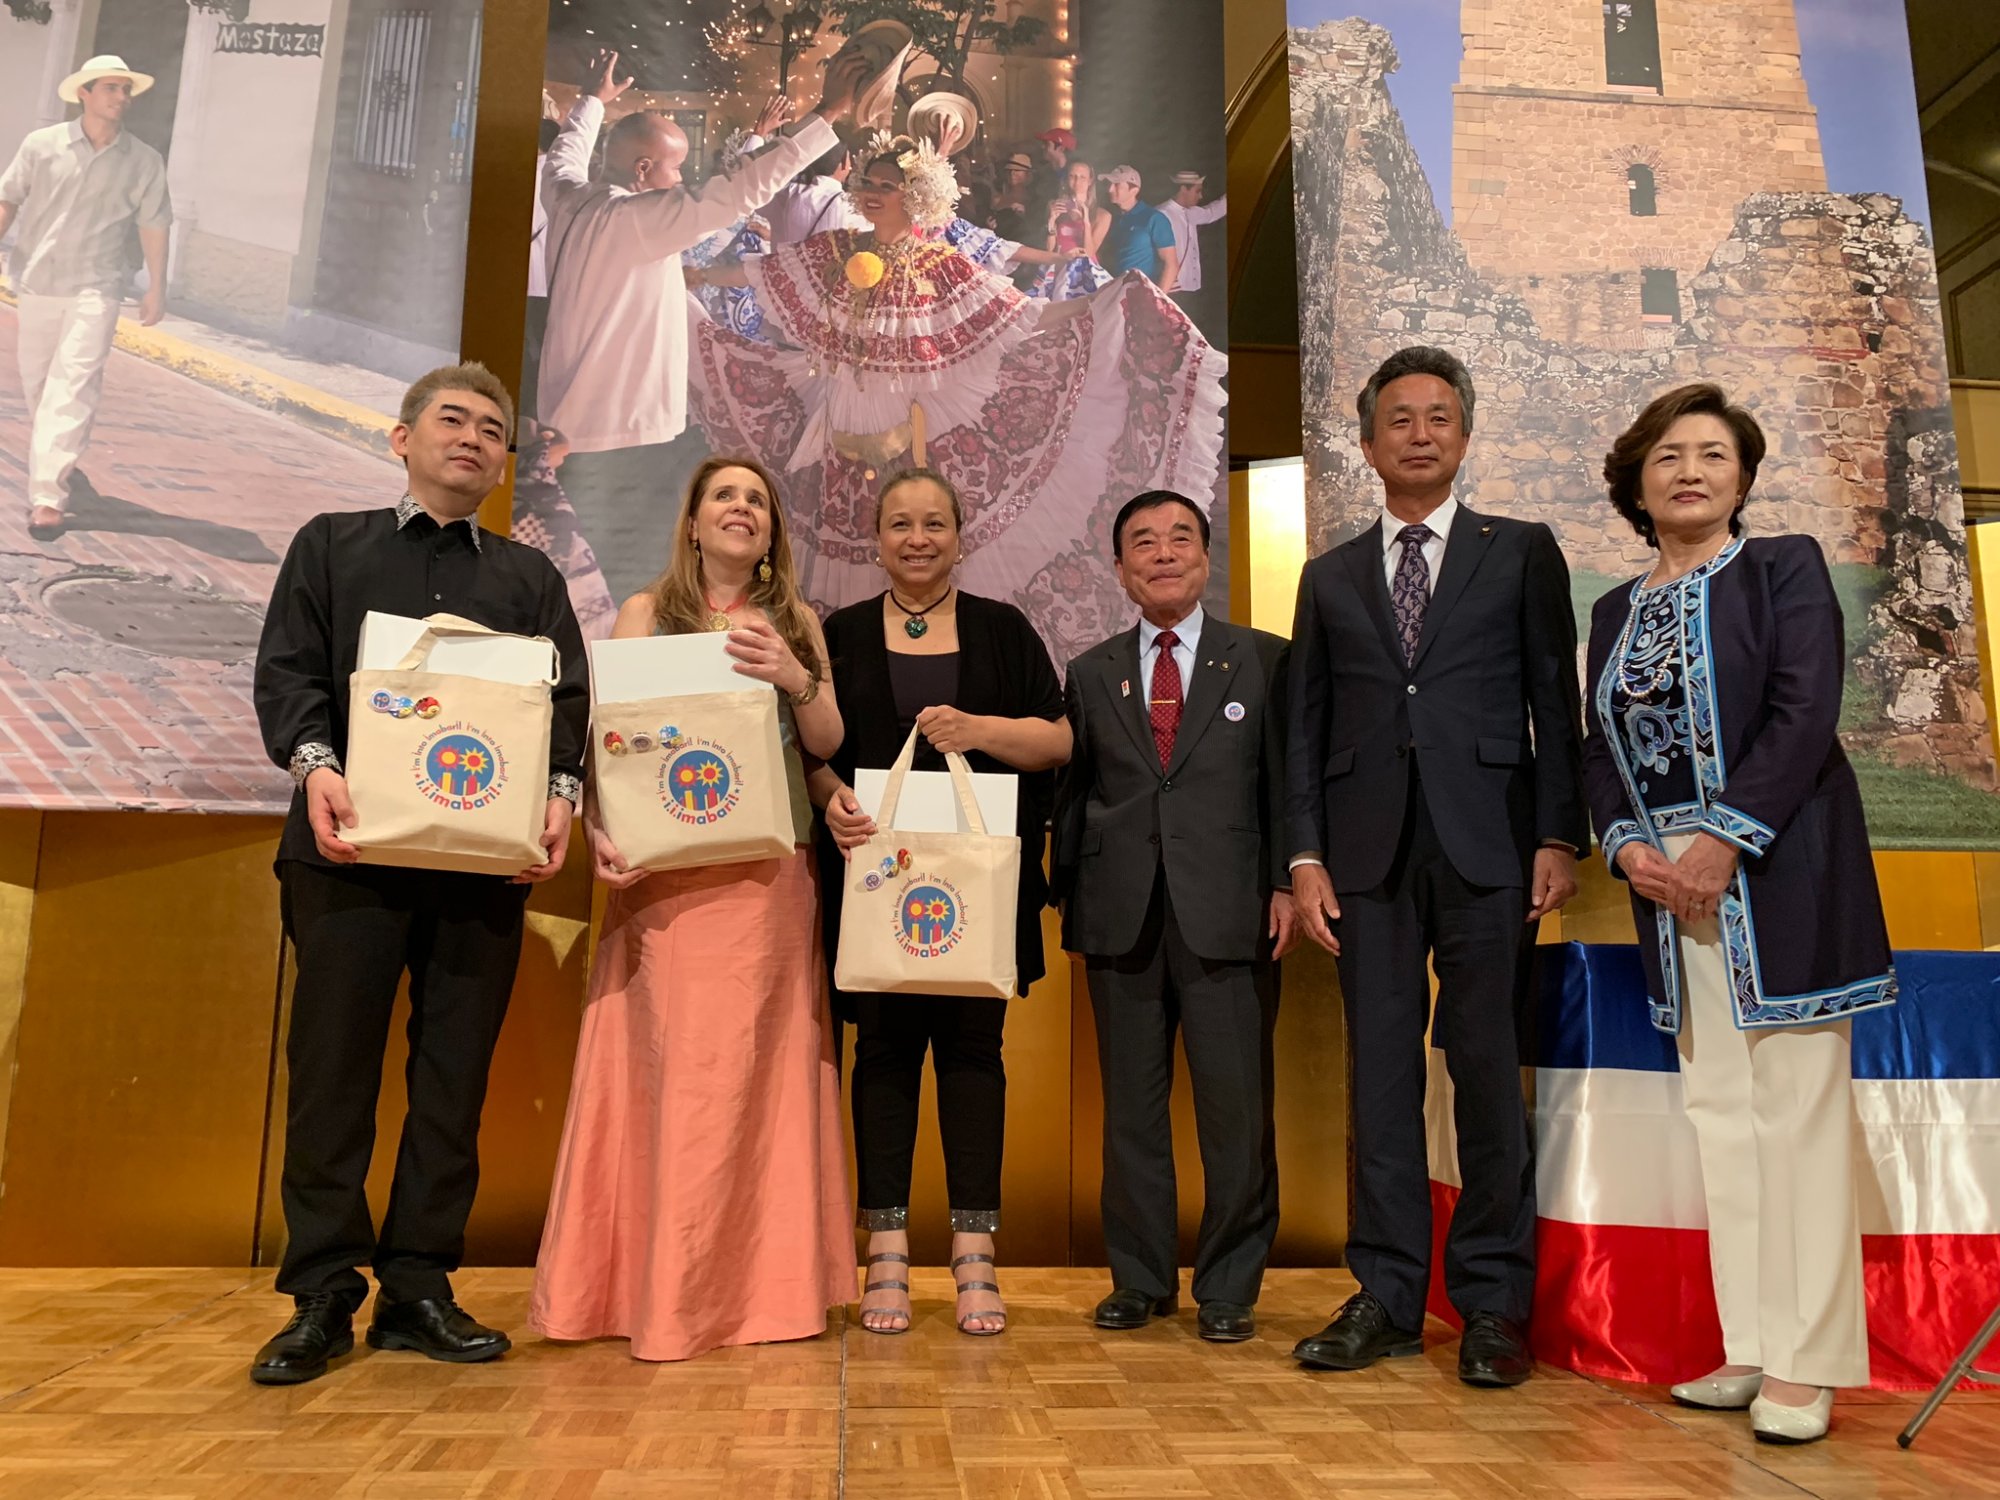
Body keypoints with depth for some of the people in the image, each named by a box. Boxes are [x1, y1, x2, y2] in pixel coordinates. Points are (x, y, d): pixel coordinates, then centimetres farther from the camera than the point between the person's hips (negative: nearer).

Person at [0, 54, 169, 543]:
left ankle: (48, 496, -16)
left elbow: (153, 226, 4)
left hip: (96, 288, -2)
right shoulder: (41, 145, 1)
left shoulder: (144, 161, 1)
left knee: (73, 385, -13)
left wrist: (156, 289, 3)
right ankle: (57, 461, 36)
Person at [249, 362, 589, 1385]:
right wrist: (315, 763, -15)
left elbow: (567, 697, 8)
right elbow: (287, 670, 4)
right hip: (353, 843, -1)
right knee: (331, 1065, 0)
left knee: (456, 1072, 4)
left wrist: (560, 791, -11)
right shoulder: (331, 546, 15)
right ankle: (323, 1295, 11)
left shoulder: (529, 576, 19)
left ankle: (418, 1289, 14)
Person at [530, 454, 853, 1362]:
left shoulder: (796, 622, 14)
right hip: (665, 873, -2)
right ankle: (660, 1290, 8)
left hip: (769, 874, 2)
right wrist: (598, 828, -16)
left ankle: (761, 1282, 14)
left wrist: (796, 680, -12)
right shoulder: (647, 613, 9)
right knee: (671, 1063, -4)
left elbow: (827, 743, 7)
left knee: (758, 1065, 3)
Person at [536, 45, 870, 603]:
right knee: (619, 587, -1)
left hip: (566, 424, 9)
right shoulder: (639, 218, -17)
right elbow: (742, 190, -22)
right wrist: (827, 115, -19)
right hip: (622, 437, -9)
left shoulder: (569, 199, 7)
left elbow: (565, 154, 31)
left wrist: (594, 101, 51)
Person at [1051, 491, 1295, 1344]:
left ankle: (1229, 1287, 18)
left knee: (1235, 1108, 2)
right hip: (1122, 917, 2)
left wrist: (1286, 885, -5)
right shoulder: (1091, 673, 14)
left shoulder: (1263, 661, 8)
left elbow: (1285, 782, 4)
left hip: (1227, 913, -2)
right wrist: (1070, 897, 6)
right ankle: (1140, 1279, 23)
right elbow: (1071, 794, 12)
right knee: (1130, 1106, 9)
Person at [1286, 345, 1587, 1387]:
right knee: (1380, 1068, 4)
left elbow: (1555, 703, 5)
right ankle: (1387, 1295, 13)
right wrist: (1305, 854, 2)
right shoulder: (1330, 577, 16)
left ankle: (1494, 1302, 12)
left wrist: (1559, 836, -4)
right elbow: (1306, 727, 11)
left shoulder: (1522, 552, 11)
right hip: (1369, 849, 2)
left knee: (1486, 1067, 0)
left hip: (1486, 842, -2)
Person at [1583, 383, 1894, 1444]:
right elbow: (1600, 748, 11)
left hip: (1776, 874, -5)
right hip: (1671, 883, 5)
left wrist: (1726, 838, -17)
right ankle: (1750, 1348, 16)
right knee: (1718, 1111, 7)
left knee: (1797, 1108, -3)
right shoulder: (1616, 611, 15)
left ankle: (1808, 1361, 6)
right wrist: (1627, 843, -6)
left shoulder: (1785, 568, 1)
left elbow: (1805, 713, -10)